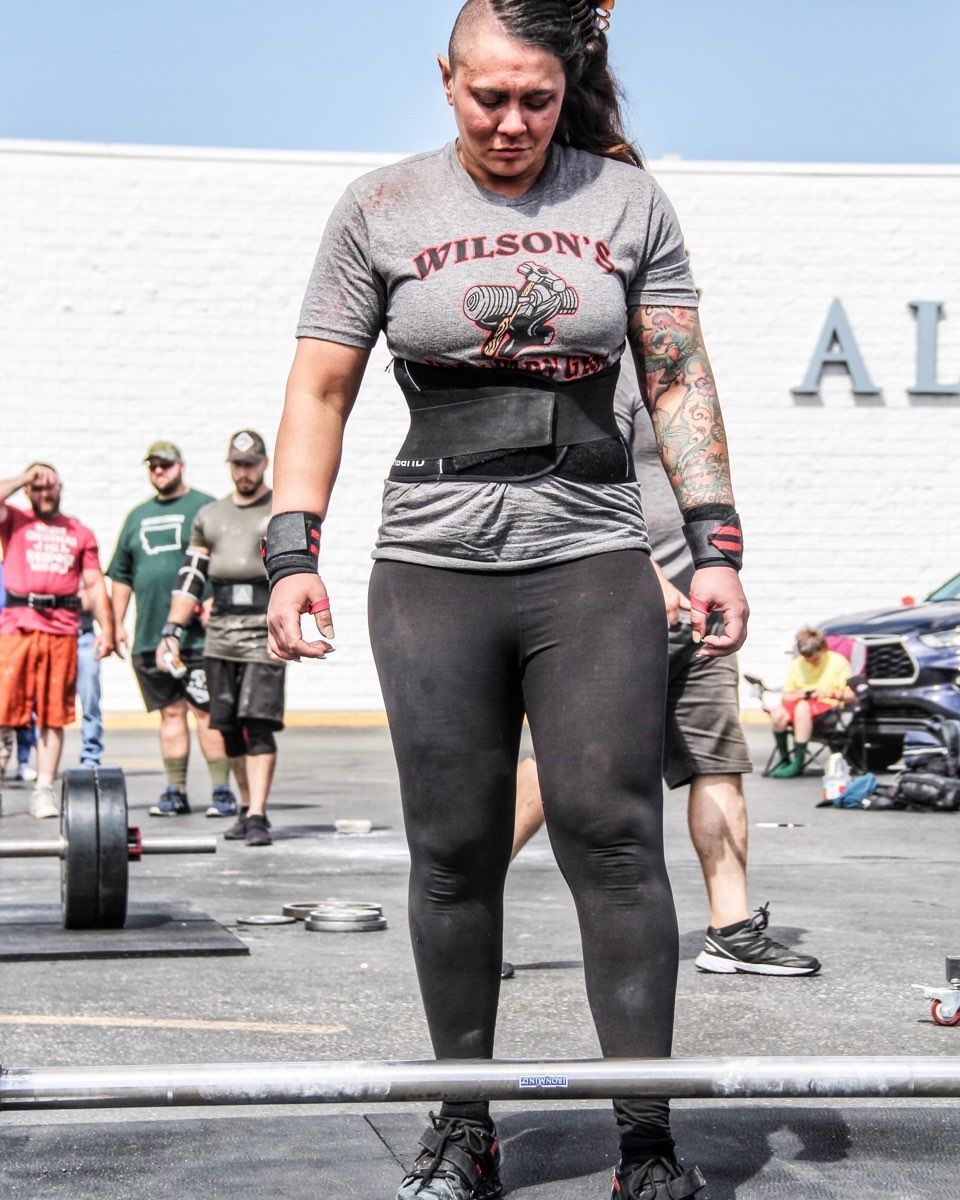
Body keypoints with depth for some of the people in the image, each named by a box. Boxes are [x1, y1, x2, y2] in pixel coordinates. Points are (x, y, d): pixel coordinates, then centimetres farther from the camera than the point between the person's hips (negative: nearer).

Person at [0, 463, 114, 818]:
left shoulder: (81, 533, 16)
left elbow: (94, 584, 13)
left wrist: (106, 628, 4)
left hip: (62, 630, 2)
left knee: (54, 716, 1)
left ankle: (44, 791, 4)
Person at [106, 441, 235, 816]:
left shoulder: (205, 508, 2)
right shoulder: (138, 516, 19)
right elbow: (121, 575, 22)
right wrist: (117, 623, 16)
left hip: (196, 634, -5)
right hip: (149, 636, 5)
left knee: (207, 713, -6)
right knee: (170, 712, 8)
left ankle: (222, 791, -3)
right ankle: (175, 791, 13)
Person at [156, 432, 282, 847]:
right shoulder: (209, 517, 17)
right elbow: (190, 579, 16)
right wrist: (172, 632, 9)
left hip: (265, 631, -5)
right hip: (220, 633, 5)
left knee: (258, 725, -14)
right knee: (229, 728, 7)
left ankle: (257, 817, -16)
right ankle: (247, 808, 20)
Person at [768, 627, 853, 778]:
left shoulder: (838, 662, 4)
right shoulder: (796, 665, 15)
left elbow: (851, 694, -1)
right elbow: (786, 696, 15)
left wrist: (831, 693, -18)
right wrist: (797, 695, -7)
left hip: (828, 705, -4)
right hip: (800, 702, 4)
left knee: (802, 708, -39)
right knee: (778, 713, -32)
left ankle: (798, 763, -36)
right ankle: (784, 759, -17)